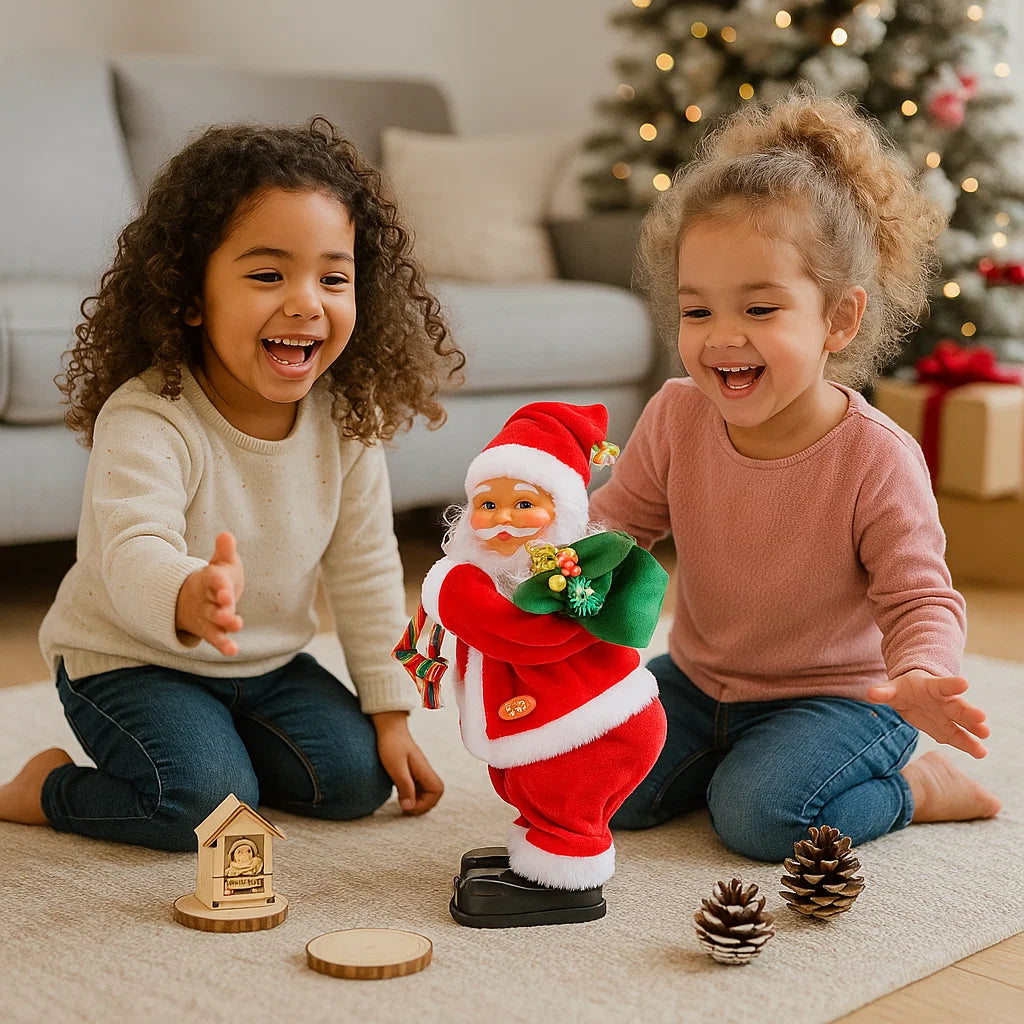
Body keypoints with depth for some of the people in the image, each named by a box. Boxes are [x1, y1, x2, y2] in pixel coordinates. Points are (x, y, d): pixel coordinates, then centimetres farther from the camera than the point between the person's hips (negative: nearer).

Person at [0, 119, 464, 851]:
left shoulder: (347, 421, -10)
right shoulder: (146, 420, -28)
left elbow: (365, 570, -2)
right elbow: (132, 555, -42)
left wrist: (392, 712, -2)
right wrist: (189, 598, -67)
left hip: (265, 661, 6)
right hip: (130, 657, -6)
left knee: (358, 776, -6)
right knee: (207, 801, -23)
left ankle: (217, 743, 19)